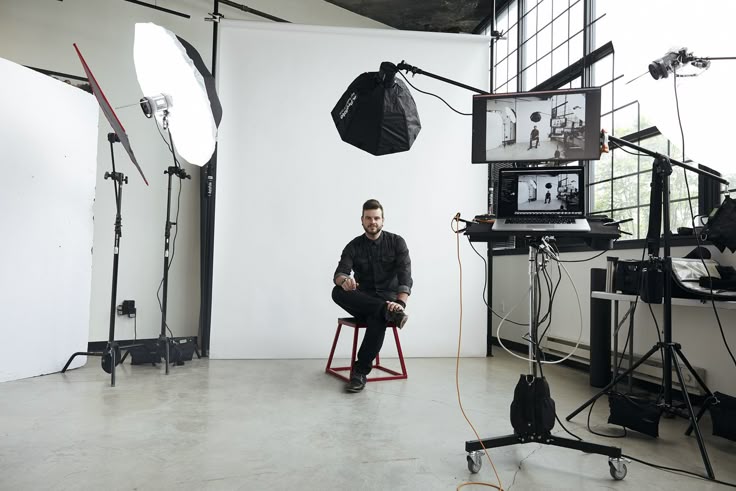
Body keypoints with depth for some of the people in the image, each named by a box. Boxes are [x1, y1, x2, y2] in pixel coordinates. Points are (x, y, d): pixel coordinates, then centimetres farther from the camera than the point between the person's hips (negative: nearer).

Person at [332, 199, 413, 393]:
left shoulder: (397, 242, 0)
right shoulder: (353, 246, 4)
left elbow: (405, 276, -12)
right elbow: (339, 274, -11)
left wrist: (400, 303, -32)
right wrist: (344, 280, -38)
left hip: (388, 300, -2)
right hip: (362, 302, 2)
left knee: (378, 319, -38)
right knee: (338, 292, -30)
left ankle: (360, 371, -27)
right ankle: (389, 312, -34)